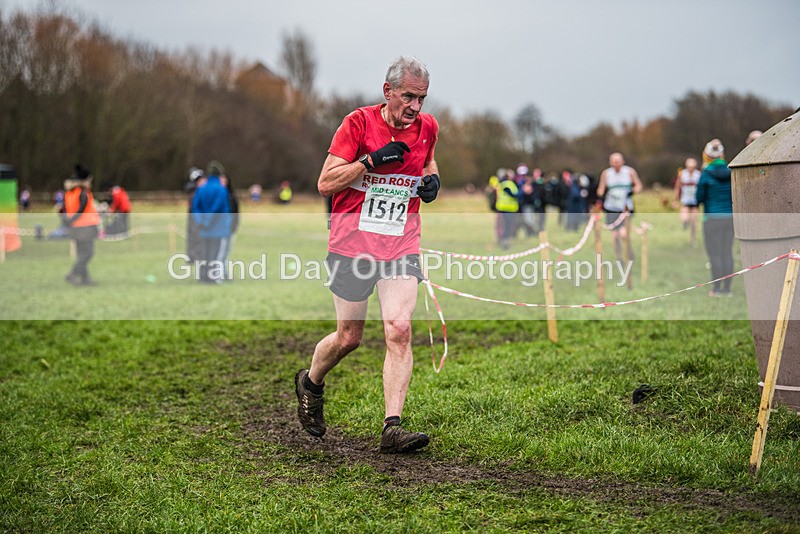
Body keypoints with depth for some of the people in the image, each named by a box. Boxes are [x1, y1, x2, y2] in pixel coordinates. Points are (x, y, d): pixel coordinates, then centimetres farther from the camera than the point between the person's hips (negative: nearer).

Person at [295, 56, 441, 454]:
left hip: (402, 245, 3)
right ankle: (310, 383, 37)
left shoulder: (427, 127, 4)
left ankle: (392, 428, -13)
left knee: (399, 330, -14)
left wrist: (431, 179, 5)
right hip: (352, 242, -3)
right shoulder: (359, 123, -8)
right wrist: (372, 160, -20)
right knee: (349, 338, 5)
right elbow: (325, 183, -10)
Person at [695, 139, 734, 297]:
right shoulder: (730, 173, 1)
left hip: (712, 218, -4)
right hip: (729, 217, 4)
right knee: (727, 253, 9)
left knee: (714, 254, 1)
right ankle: (727, 288, 11)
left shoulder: (706, 174, -11)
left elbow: (699, 198, -7)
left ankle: (717, 289, 0)